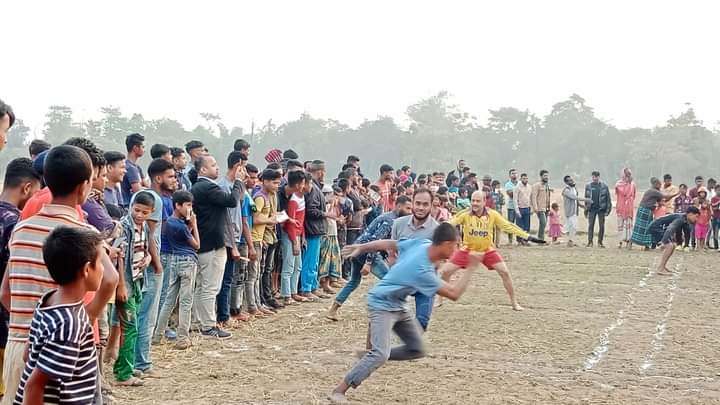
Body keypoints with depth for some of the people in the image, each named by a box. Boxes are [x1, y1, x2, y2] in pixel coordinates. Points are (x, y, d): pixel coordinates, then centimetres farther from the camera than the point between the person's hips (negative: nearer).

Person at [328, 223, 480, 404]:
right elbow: (454, 294, -29)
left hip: (398, 306, 9)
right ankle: (339, 390, -15)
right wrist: (471, 267, -22)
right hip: (382, 305, -9)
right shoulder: (422, 270, -33)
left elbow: (389, 243, 1)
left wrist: (361, 248, 13)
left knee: (417, 350, 6)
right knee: (380, 354, -25)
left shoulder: (422, 244, -10)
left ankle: (370, 358, 16)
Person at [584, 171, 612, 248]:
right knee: (590, 225, -1)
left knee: (601, 226, 2)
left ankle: (600, 242, 10)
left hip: (601, 209, -1)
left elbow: (608, 198, 2)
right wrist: (586, 210, 8)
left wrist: (608, 209, -5)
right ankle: (590, 242, 3)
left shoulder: (604, 186, 2)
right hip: (592, 209, 1)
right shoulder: (588, 186, 6)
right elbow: (586, 198, 11)